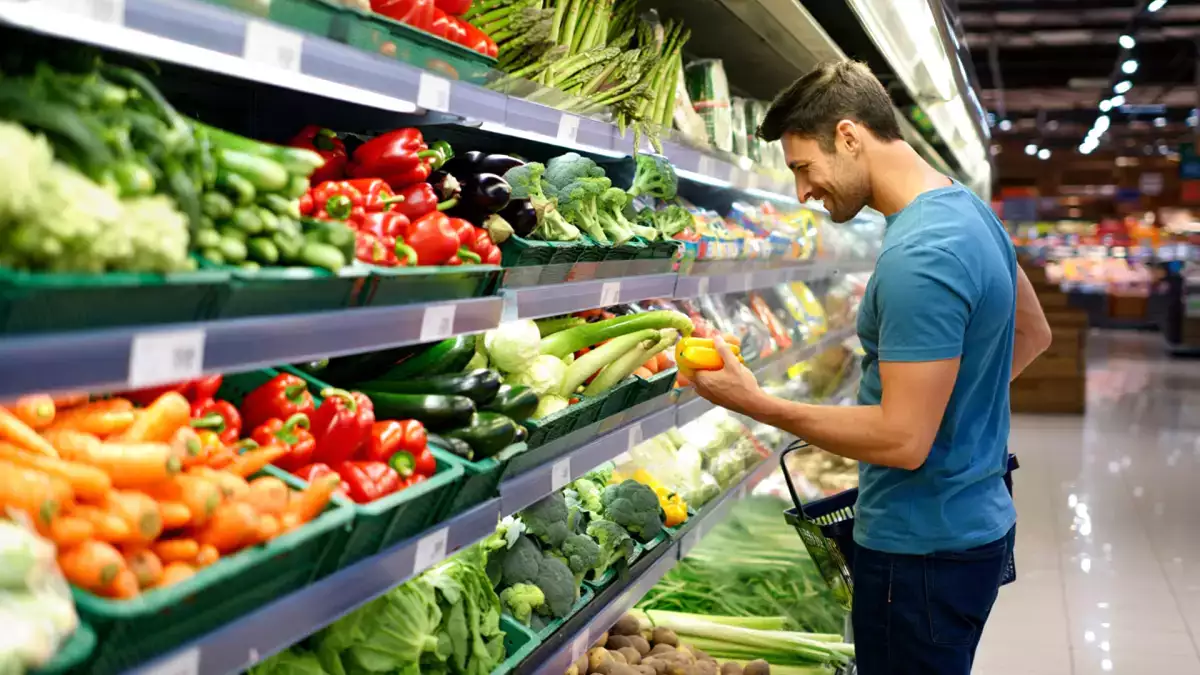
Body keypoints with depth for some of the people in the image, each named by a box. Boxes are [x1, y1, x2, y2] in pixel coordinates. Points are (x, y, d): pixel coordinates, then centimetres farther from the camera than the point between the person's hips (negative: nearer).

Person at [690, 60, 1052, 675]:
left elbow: (902, 440, -26)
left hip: (922, 550, -10)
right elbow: (1032, 333, 20)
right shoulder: (968, 210, 7)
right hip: (975, 522, 10)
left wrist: (754, 403, -20)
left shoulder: (918, 256, -26)